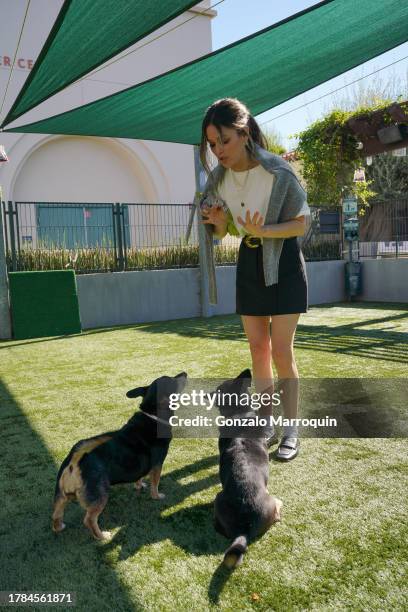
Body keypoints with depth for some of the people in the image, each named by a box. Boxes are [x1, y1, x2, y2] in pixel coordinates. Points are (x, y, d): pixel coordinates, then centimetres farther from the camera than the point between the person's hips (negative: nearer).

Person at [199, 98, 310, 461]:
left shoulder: (279, 172, -20)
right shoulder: (218, 177, -4)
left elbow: (301, 225, -13)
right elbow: (222, 233, 5)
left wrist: (262, 231, -30)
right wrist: (219, 223, -18)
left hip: (283, 261, -5)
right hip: (249, 261, 5)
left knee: (281, 351, -6)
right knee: (258, 349, 7)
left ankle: (291, 431, 8)